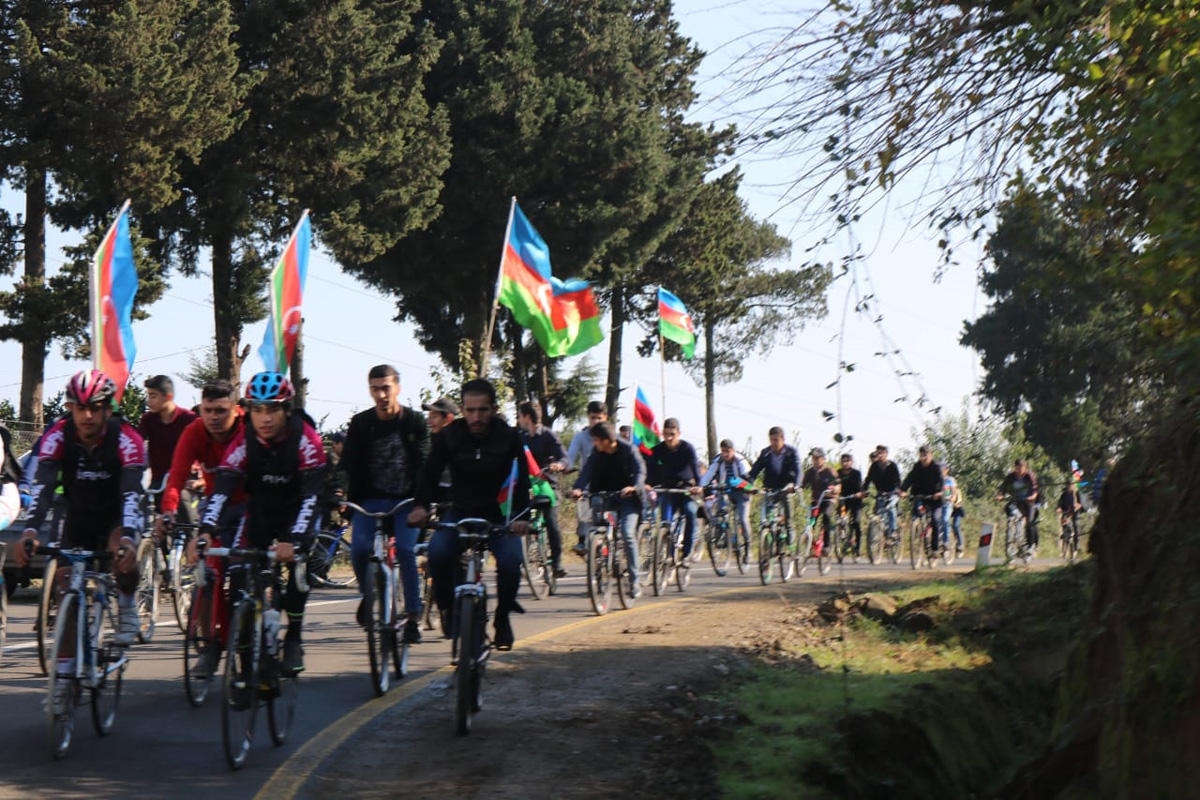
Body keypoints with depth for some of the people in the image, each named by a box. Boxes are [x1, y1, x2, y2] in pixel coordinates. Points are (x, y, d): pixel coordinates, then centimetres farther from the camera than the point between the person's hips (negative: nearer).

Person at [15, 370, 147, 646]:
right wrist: (29, 532, -47)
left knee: (123, 554, -33)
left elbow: (132, 494, -36)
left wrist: (127, 539, -53)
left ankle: (126, 607, -4)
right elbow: (42, 487, -31)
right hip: (79, 518, 3)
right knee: (66, 582, -7)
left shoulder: (126, 439, -27)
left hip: (117, 516, -3)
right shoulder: (57, 436, -21)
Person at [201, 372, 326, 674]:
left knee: (298, 564, -25)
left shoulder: (305, 439, -27)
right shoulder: (244, 441, -21)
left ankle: (294, 638, -7)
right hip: (260, 510, 2)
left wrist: (293, 541, -47)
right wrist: (205, 532, -45)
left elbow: (311, 496, -34)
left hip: (296, 510, -2)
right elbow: (222, 488, -28)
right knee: (239, 573, -15)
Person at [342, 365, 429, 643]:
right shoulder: (360, 423, 3)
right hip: (369, 500, 1)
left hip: (405, 500, -1)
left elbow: (422, 464, -3)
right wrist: (351, 500, -12)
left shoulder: (415, 422, 1)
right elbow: (350, 466, 1)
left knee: (406, 552, -16)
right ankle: (368, 594, 10)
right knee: (359, 548, -19)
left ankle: (413, 617, -8)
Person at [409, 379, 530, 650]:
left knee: (510, 559, -28)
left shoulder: (508, 437, -10)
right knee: (438, 551, -30)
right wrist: (420, 506, -35)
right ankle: (447, 608, -6)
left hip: (498, 515, 0)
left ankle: (503, 617, -2)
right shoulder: (449, 436, -9)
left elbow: (522, 478, -17)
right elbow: (430, 472, -16)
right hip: (460, 512, 1)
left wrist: (520, 516, -34)